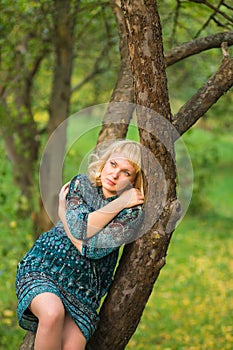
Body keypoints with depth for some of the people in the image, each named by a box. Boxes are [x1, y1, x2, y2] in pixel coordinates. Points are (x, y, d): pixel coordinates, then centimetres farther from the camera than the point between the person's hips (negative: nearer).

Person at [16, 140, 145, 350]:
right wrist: (119, 203, -15)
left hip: (83, 290, 0)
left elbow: (93, 248, -18)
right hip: (43, 269, 0)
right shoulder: (81, 185, 0)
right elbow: (80, 228, -17)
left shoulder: (133, 213, -7)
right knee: (53, 313, -33)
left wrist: (63, 213, -6)